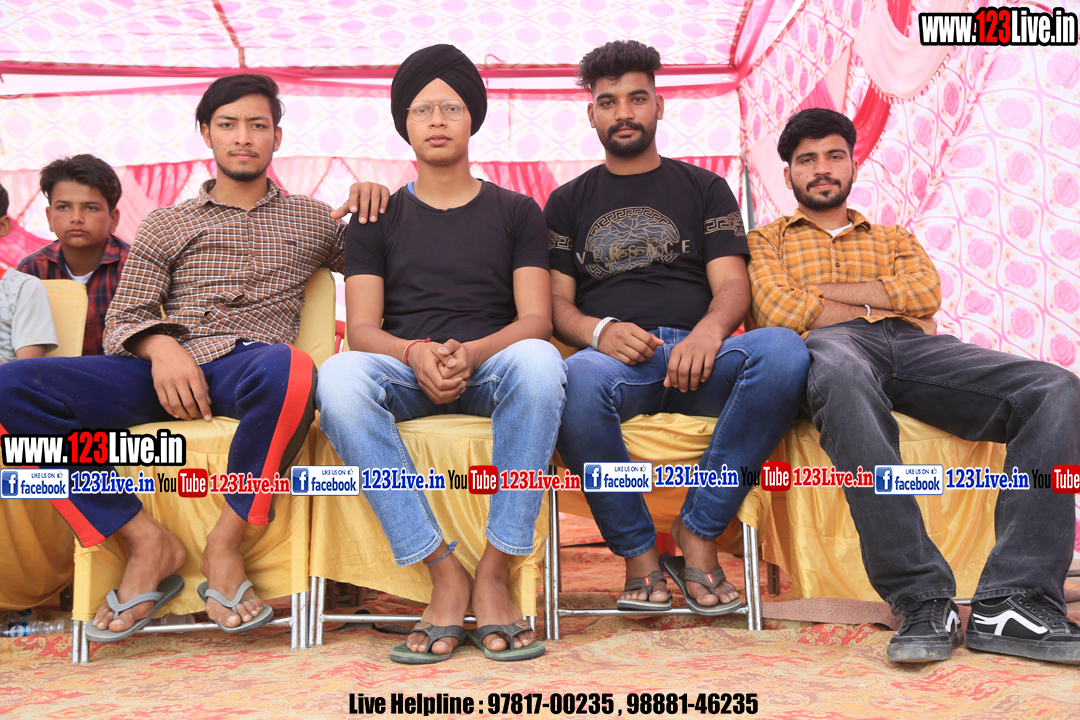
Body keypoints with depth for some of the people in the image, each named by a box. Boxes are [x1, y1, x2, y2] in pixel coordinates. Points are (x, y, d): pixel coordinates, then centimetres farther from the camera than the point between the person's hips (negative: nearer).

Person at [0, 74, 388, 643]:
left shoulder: (311, 220, 24)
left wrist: (370, 196, 11)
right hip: (165, 372, 2)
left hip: (251, 367, -2)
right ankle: (147, 542, -18)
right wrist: (158, 345, -11)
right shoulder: (166, 225, 23)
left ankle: (224, 545, -23)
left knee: (290, 371, -41)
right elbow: (122, 320, 14)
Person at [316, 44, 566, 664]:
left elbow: (536, 320, 2)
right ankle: (445, 575, -30)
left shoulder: (516, 212, 16)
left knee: (540, 361, -37)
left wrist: (471, 352, -20)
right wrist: (416, 352, -19)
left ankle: (494, 573, -30)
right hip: (405, 371, 1)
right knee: (339, 378, -34)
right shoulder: (378, 218, 18)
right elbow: (362, 328, 5)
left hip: (493, 365, -1)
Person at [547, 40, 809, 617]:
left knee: (782, 349, -33)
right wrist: (599, 331, -13)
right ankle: (638, 553, -19)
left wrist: (709, 331, -16)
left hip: (696, 356, 1)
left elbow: (732, 284, 8)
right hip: (614, 356, -1)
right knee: (579, 379, -38)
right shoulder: (568, 201, 22)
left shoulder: (704, 189, 22)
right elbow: (556, 302, 11)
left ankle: (697, 530, -20)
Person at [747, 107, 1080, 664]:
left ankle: (1013, 604, -32)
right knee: (843, 377, -44)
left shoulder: (894, 237, 35)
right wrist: (884, 305, 5)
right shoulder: (767, 239, 27)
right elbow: (777, 311, 4)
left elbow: (926, 291, 11)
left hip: (916, 348, 4)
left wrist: (822, 291, 5)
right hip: (832, 346, -4)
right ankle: (923, 601, -42)